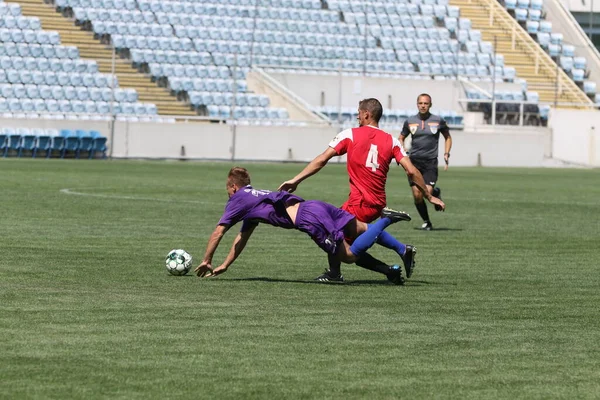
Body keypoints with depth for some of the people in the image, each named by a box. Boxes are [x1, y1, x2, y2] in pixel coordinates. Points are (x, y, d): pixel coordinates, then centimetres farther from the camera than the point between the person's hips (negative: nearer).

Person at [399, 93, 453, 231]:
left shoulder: (438, 121, 2)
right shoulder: (410, 121, 5)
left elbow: (448, 137, 16)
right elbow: (401, 138, 19)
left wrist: (446, 154, 4)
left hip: (430, 162, -2)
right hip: (414, 161, 2)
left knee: (427, 192, -17)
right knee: (417, 195, -7)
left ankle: (436, 193, 21)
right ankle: (426, 221, 13)